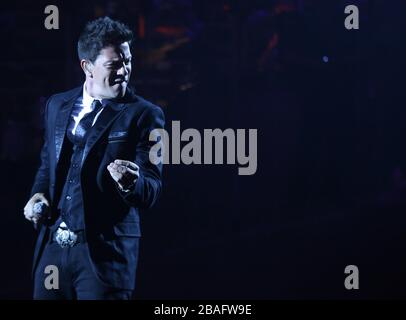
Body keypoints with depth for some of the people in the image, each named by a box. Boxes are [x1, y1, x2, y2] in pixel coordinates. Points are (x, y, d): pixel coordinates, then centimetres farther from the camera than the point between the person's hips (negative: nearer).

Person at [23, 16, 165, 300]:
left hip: (104, 254, -4)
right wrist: (38, 194, 4)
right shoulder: (58, 105, 12)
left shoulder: (144, 115, -4)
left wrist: (130, 183, -29)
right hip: (53, 247, 5)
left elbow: (151, 192, -7)